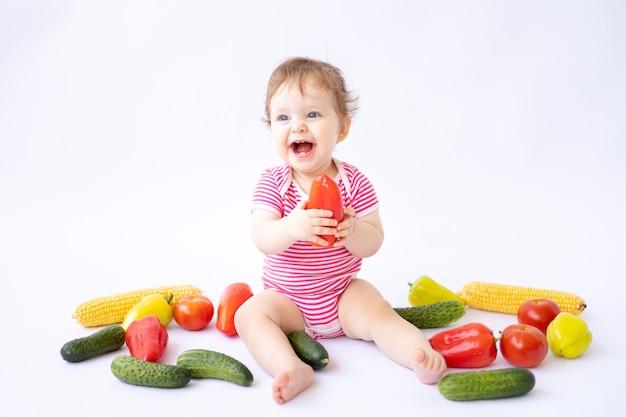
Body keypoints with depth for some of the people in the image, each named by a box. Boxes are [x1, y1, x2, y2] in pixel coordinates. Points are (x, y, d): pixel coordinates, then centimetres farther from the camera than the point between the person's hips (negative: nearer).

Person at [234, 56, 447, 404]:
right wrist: (292, 227, -44)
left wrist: (352, 231, -34)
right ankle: (292, 369, -39)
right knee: (250, 314, -24)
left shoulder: (355, 182, -8)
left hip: (344, 293, 0)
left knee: (378, 312, -25)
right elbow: (262, 239, -22)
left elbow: (373, 243, -10)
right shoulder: (273, 182, -9)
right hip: (285, 296, 0)